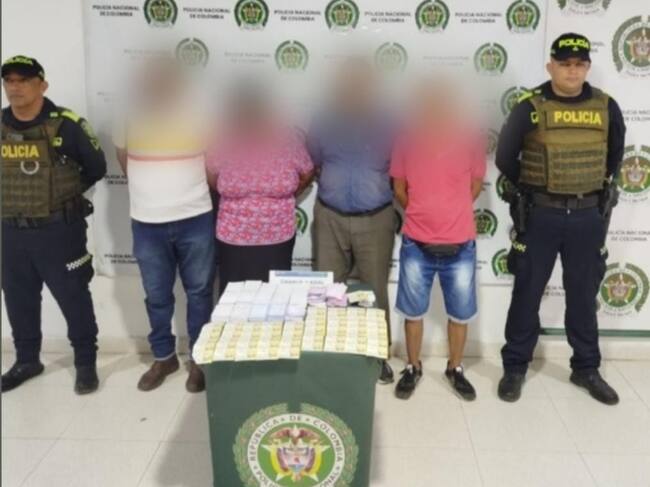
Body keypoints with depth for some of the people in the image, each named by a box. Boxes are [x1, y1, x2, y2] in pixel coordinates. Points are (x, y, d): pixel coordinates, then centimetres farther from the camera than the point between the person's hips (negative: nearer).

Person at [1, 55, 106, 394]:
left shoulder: (66, 125, -11)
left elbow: (96, 167, -1)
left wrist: (65, 192, 4)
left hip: (58, 230, -5)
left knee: (73, 298, 4)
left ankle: (86, 363, 19)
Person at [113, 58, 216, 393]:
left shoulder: (198, 117, -6)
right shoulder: (130, 120, -2)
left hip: (195, 220, -1)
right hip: (147, 224, 2)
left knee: (199, 293, 8)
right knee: (157, 296, 12)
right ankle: (163, 357, 29)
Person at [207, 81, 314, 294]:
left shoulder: (288, 139, -8)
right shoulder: (224, 141, -7)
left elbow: (307, 174, 7)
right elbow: (212, 180, 8)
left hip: (277, 240, 0)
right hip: (233, 240, 0)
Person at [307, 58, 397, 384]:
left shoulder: (386, 125, -1)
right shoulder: (323, 123, 4)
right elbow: (311, 167, 10)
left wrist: (375, 187, -4)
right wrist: (333, 185, 0)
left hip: (376, 220, -1)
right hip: (330, 218, 2)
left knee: (375, 291, 8)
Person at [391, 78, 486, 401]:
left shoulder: (470, 137, -4)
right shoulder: (407, 139, -4)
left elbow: (475, 184, 7)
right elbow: (399, 188, 5)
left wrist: (452, 213, 11)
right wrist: (424, 213, 9)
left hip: (460, 243, 0)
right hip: (416, 243, 0)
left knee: (460, 311, 12)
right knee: (413, 310, 11)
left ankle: (455, 369, 32)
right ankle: (413, 368, 31)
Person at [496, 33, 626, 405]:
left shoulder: (606, 107, 2)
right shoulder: (531, 107, -7)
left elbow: (615, 154, 18)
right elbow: (505, 158, -2)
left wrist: (597, 186, 15)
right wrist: (532, 190, 7)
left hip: (588, 216, 3)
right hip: (541, 215, -2)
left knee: (584, 295, 12)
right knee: (528, 293, 6)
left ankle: (586, 368, 27)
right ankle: (515, 367, 19)